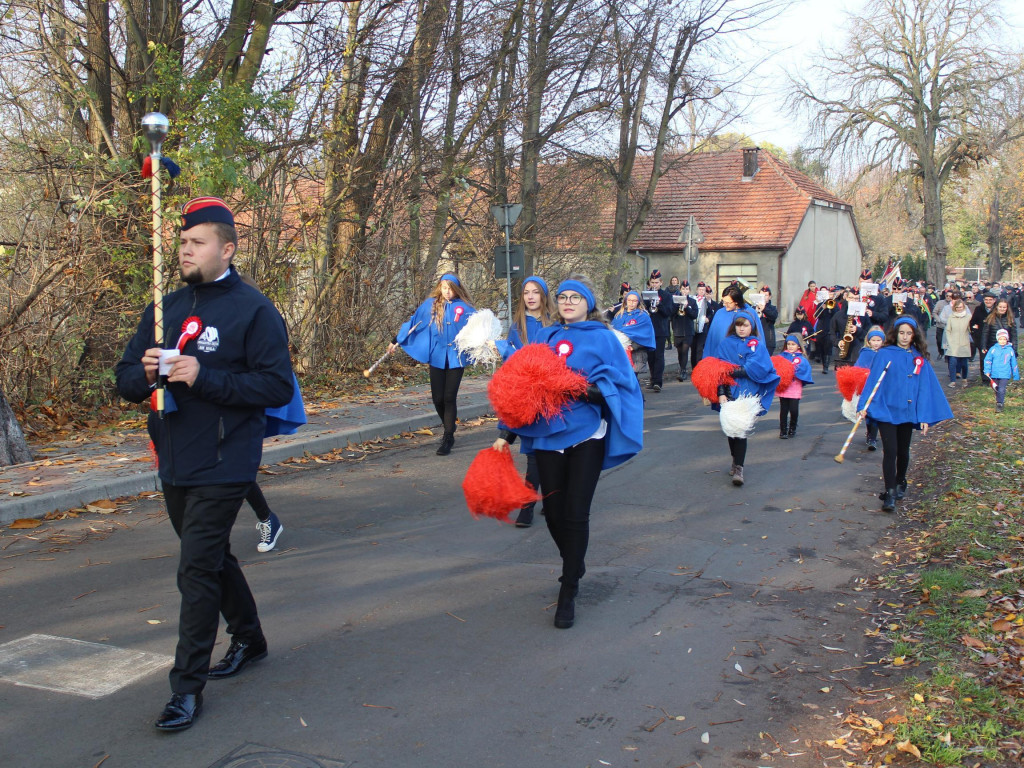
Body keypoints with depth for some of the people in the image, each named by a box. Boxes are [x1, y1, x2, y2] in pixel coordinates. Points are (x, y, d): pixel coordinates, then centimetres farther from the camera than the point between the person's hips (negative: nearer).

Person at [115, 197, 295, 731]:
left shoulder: (253, 310, -9)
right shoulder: (165, 309, 11)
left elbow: (278, 387, -16)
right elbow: (125, 382, 12)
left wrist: (205, 377, -24)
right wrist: (145, 372, -13)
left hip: (223, 467, -7)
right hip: (174, 465, 7)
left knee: (197, 571, -7)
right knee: (212, 559, 20)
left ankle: (187, 686, 4)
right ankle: (249, 639, 40)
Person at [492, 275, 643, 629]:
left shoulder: (603, 338, 1)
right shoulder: (544, 338, 12)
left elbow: (620, 384, -5)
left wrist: (590, 390, -24)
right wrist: (506, 433, 8)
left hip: (586, 436, -4)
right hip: (548, 436, 4)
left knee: (575, 514, -4)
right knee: (553, 513, 9)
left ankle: (568, 594, 7)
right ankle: (575, 565, 37)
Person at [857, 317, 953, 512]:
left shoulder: (920, 359, 4)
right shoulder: (884, 354, -4)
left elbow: (925, 387, 5)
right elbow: (873, 380, -9)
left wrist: (925, 416, 2)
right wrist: (864, 405, -19)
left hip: (908, 412, 3)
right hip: (886, 410, -3)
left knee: (903, 451, 15)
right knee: (890, 451, -11)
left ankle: (900, 484, 38)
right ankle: (890, 493, -7)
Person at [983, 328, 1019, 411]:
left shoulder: (1010, 350, 2)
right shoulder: (993, 349, -1)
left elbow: (1014, 364, 11)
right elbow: (987, 360, 2)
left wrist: (1016, 376, 15)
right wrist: (987, 371, -8)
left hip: (1005, 375, -1)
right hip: (994, 374, 2)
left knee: (1001, 390, -12)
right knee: (996, 389, 15)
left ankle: (999, 404, -5)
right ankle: (999, 401, 33)